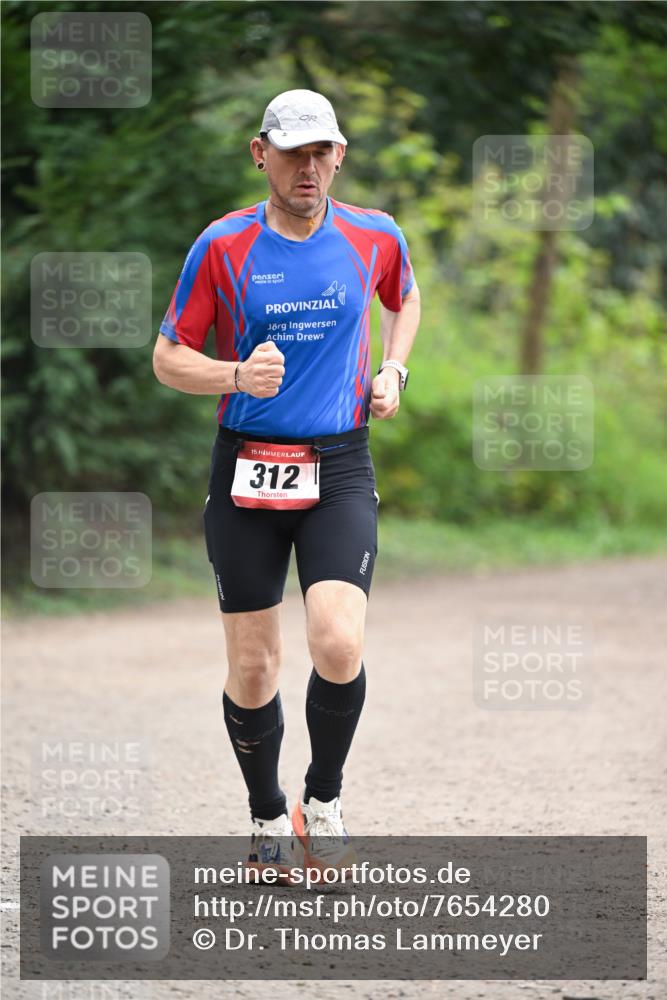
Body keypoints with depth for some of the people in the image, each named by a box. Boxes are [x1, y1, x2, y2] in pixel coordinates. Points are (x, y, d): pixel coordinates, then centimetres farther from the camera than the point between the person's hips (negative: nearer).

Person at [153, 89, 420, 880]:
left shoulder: (376, 237, 3)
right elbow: (168, 359, 1)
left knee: (338, 644, -19)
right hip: (246, 472, 0)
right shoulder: (223, 246, -4)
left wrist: (392, 370, 9)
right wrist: (238, 375, -18)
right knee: (251, 669, 2)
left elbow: (404, 298, 26)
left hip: (340, 468, 0)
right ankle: (268, 817, 25)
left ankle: (323, 799, 5)